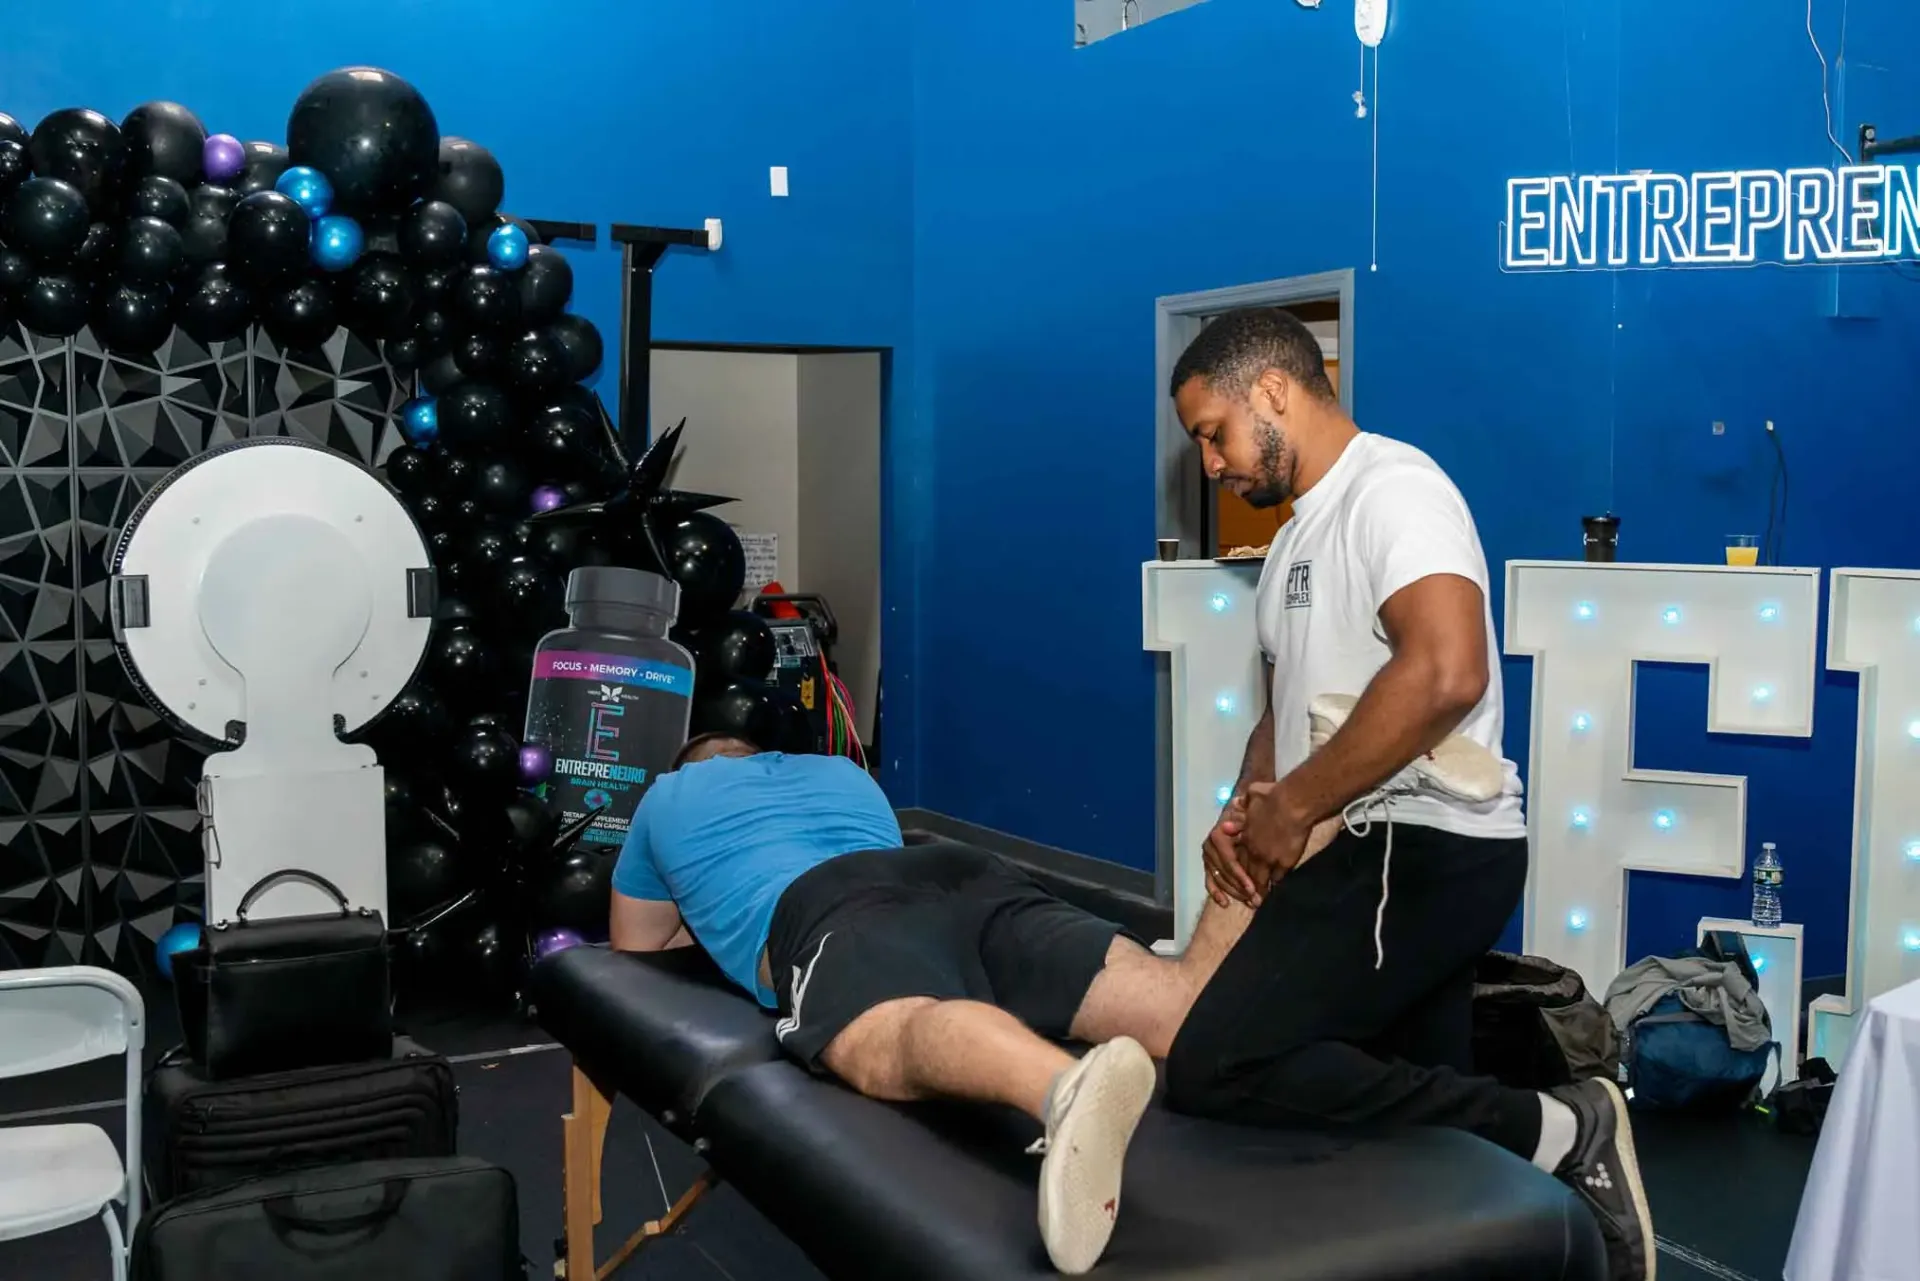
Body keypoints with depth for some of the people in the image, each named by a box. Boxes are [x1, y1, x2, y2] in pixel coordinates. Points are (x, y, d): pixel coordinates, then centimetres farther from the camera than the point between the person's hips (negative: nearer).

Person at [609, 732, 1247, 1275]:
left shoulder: (667, 797, 36)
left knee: (903, 1042, -37)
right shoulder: (845, 772, 44)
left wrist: (710, 919, 60)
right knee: (1177, 999, -17)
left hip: (827, 911, -4)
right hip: (971, 878, 4)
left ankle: (1068, 1088, -70)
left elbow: (637, 949, 43)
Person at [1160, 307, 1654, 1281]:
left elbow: (1446, 674, -27)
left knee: (1216, 1067, -22)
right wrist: (1245, 813, 5)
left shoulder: (1391, 487, -11)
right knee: (1409, 1106, 12)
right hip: (1376, 856, 11)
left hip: (1427, 848, -11)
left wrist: (1292, 809, -18)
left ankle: (1553, 1130, -13)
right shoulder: (1300, 537, 20)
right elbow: (1291, 708, 26)